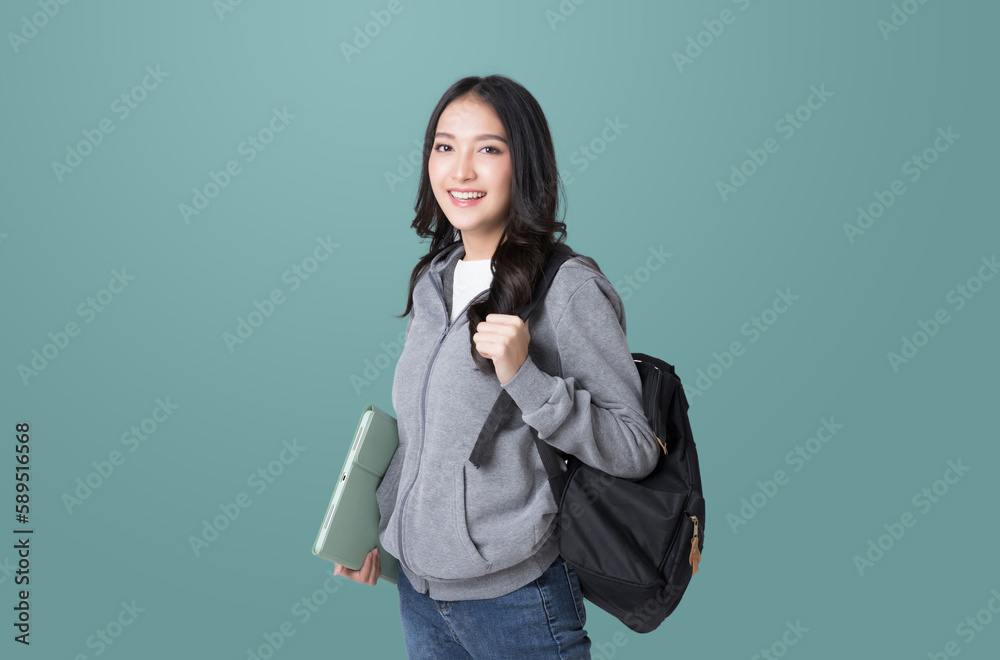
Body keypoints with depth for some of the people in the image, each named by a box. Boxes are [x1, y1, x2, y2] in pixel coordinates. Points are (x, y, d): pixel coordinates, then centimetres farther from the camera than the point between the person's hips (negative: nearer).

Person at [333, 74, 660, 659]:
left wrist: (524, 378, -27)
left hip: (513, 597, -6)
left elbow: (637, 452, -16)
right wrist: (374, 522, 17)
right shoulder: (433, 282, 5)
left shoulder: (570, 288, -16)